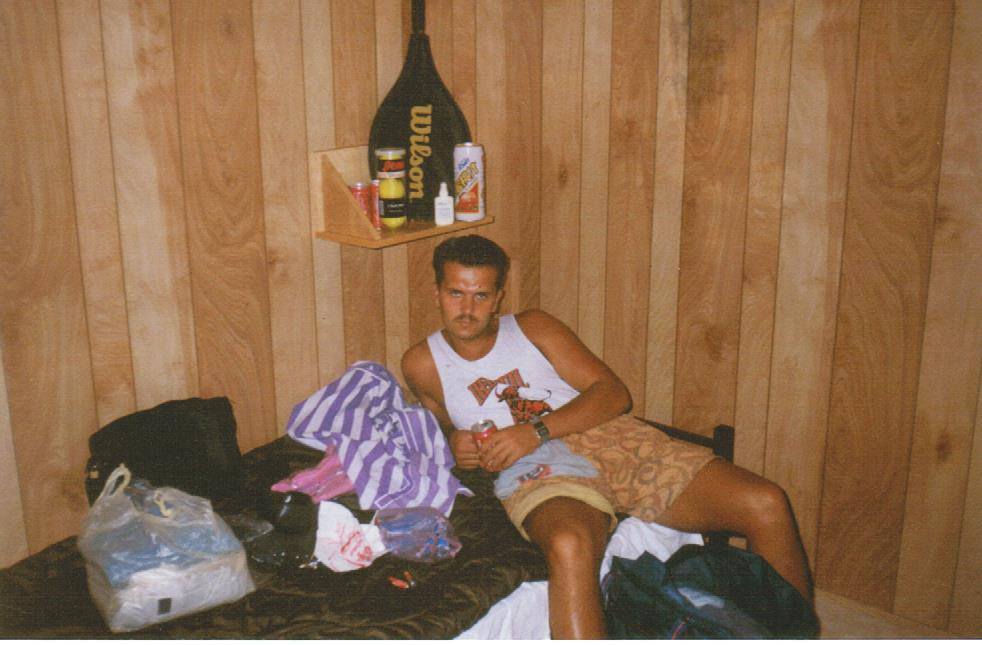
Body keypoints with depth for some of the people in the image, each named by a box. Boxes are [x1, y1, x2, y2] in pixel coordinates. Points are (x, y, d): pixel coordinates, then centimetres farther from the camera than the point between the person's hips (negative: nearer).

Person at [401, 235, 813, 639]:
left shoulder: (533, 328, 17)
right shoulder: (423, 363, 14)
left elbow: (613, 393, 7)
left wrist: (538, 431, -8)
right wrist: (455, 442, 3)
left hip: (613, 439, 4)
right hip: (539, 470, -3)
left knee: (767, 504, -12)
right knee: (569, 546, -43)